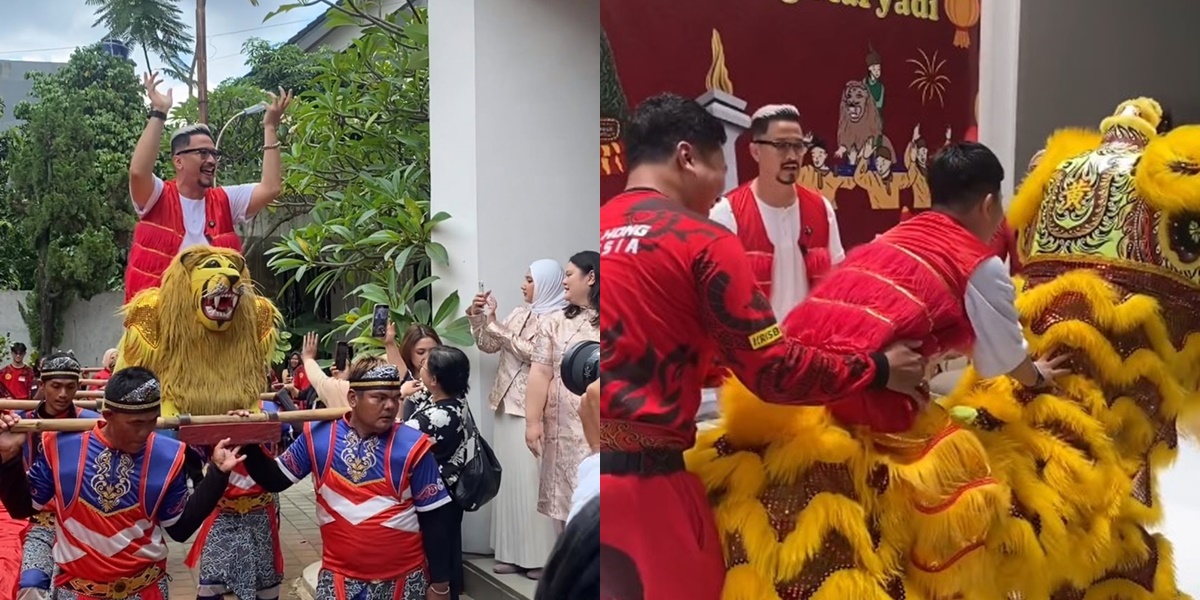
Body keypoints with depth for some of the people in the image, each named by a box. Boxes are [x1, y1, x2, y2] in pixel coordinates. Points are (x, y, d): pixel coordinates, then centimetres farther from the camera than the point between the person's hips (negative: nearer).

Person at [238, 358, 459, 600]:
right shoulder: (318, 437, -3)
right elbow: (274, 480, 6)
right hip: (338, 575, 2)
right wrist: (249, 445, -11)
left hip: (402, 578, -1)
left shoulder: (412, 447, -9)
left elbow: (435, 519, -4)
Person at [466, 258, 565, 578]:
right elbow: (488, 346, 14)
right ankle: (513, 551, 16)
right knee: (509, 476, 9)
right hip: (507, 405, 7)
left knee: (531, 478, -6)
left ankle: (540, 555, 3)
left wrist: (494, 322, -17)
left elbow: (530, 352, -20)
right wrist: (478, 315, 0)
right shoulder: (519, 313, 13)